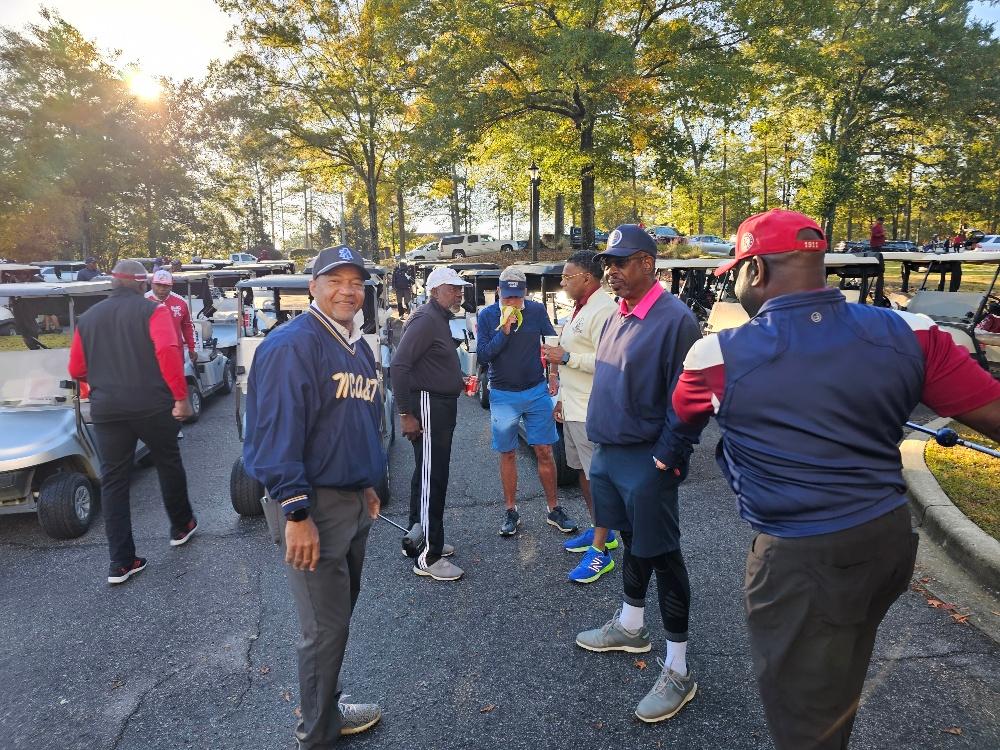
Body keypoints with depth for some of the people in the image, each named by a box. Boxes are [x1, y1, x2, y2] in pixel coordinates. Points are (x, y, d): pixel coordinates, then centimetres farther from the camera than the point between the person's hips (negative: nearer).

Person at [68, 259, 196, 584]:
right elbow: (167, 350, -21)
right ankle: (181, 526, 35)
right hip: (152, 405, -3)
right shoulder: (152, 311, -4)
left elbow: (77, 370, 12)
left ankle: (121, 561, 8)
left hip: (106, 409, 3)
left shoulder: (88, 318, 11)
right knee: (168, 465, 18)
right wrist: (181, 396, -17)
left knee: (113, 480, 8)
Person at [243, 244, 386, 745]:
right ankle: (317, 734, 25)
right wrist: (297, 514, -25)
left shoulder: (359, 346, 11)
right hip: (315, 506, -9)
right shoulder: (293, 345, -17)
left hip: (353, 502, 9)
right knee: (325, 629, 3)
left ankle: (328, 710, 40)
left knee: (339, 615, 21)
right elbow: (278, 435, -23)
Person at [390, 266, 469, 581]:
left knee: (428, 474, 18)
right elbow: (399, 365, -23)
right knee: (431, 478, -6)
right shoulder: (425, 319, -16)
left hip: (442, 406, 11)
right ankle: (428, 557, 2)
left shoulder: (440, 319, 15)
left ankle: (416, 538, 31)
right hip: (427, 406, -11)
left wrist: (455, 378, 8)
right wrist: (406, 414, -24)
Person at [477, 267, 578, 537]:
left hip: (537, 392, 1)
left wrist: (554, 374, 2)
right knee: (507, 454, 9)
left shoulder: (537, 310, -3)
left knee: (544, 452, 4)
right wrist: (503, 331, -22)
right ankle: (511, 512, 21)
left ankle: (554, 510, 18)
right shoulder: (486, 315, -5)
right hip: (503, 396, 0)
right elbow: (482, 355, -11)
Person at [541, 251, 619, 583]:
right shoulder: (581, 309, 16)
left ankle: (600, 552, 5)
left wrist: (566, 357, -19)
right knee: (584, 471, 17)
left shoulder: (603, 310, -18)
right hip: (574, 408, 11)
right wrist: (563, 397, 22)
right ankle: (601, 532, 31)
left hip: (592, 412, -11)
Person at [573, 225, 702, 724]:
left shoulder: (674, 319, -16)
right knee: (632, 543, 22)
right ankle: (630, 627, 42)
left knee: (662, 558, 3)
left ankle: (678, 671, 18)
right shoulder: (616, 316, 9)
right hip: (609, 454, 8)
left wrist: (666, 459, -18)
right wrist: (602, 445, 15)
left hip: (647, 462, -8)